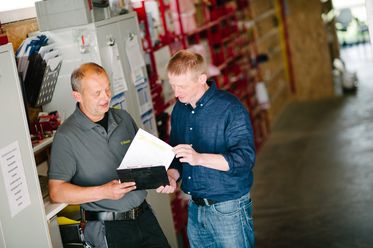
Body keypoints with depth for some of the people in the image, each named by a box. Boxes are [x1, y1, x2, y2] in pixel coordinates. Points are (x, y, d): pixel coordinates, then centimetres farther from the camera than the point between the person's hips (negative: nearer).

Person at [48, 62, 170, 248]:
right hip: (107, 226, -5)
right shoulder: (67, 136, -11)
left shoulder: (123, 118, 8)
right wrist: (103, 192, -22)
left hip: (143, 214, 5)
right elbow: (56, 191, -13)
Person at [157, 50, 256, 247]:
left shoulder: (230, 108, -15)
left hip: (228, 209, -6)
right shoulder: (179, 109, 7)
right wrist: (172, 176, -6)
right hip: (194, 209, 6)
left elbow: (245, 159, -23)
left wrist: (199, 158, -33)